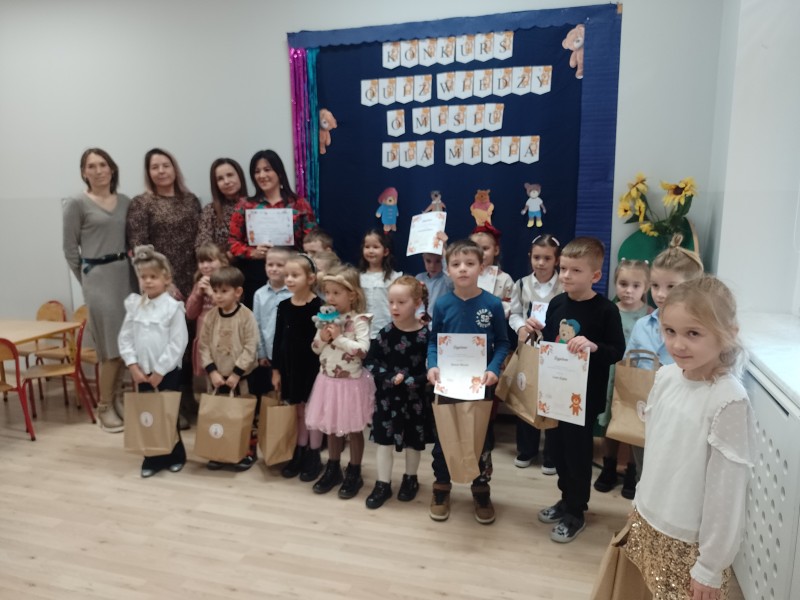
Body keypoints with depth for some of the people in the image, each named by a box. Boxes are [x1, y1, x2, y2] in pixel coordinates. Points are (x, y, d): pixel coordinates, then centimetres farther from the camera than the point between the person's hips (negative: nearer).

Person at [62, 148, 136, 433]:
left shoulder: (126, 202, 10)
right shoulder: (76, 204, -3)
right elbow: (70, 249, 0)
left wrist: (134, 271, 2)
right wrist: (88, 280, 3)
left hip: (127, 275, 5)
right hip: (98, 277, -5)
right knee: (112, 346, -3)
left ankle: (118, 399, 23)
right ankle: (104, 407, 12)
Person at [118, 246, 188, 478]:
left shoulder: (173, 307, -12)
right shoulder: (134, 305, 3)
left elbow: (178, 344, -15)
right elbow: (125, 338, 4)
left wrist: (159, 371, -14)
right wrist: (133, 367, -6)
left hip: (167, 372, -4)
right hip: (141, 373, 5)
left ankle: (175, 456, 24)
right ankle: (153, 458, 25)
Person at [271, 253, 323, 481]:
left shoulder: (319, 306, -13)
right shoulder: (283, 306, 3)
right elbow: (278, 340, 6)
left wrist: (322, 368, -15)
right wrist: (276, 369, 6)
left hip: (313, 365, -5)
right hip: (290, 365, 5)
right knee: (299, 411, 16)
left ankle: (314, 458, 20)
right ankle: (300, 454, 29)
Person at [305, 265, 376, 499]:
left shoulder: (359, 321, -16)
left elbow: (362, 350, -26)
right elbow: (315, 348, 8)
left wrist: (339, 338, -25)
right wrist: (322, 338, -12)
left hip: (351, 382, -6)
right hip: (328, 380, 6)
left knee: (354, 429, 9)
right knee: (332, 428, 18)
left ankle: (354, 474, 24)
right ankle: (333, 469, 34)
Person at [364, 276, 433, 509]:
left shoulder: (426, 334, -13)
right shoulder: (385, 333, -6)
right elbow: (370, 361, -6)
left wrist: (410, 381, -21)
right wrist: (390, 377, -18)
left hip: (416, 397, -1)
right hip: (387, 396, 2)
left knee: (413, 441, 15)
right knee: (384, 440, 8)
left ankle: (410, 479, 37)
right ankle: (383, 484, 23)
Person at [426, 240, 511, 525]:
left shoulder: (493, 304, -11)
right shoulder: (442, 305, -8)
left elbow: (503, 343, -3)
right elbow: (433, 341, 1)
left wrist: (493, 369, -18)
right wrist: (432, 366, -16)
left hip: (481, 384, -1)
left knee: (481, 438, 14)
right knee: (442, 437, 13)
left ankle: (481, 492, 35)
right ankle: (441, 490, 34)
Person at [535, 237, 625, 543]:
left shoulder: (606, 310, -15)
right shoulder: (556, 303, 2)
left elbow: (617, 351, -17)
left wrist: (594, 346, -33)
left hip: (585, 395, -6)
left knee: (578, 452, 8)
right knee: (558, 447, 18)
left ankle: (576, 512, 25)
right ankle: (567, 499, 39)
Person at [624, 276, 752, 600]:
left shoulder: (729, 401, -23)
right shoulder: (666, 376, -6)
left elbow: (727, 491, -18)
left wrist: (711, 566, -12)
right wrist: (642, 502, 14)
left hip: (689, 541, -5)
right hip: (648, 520, 5)